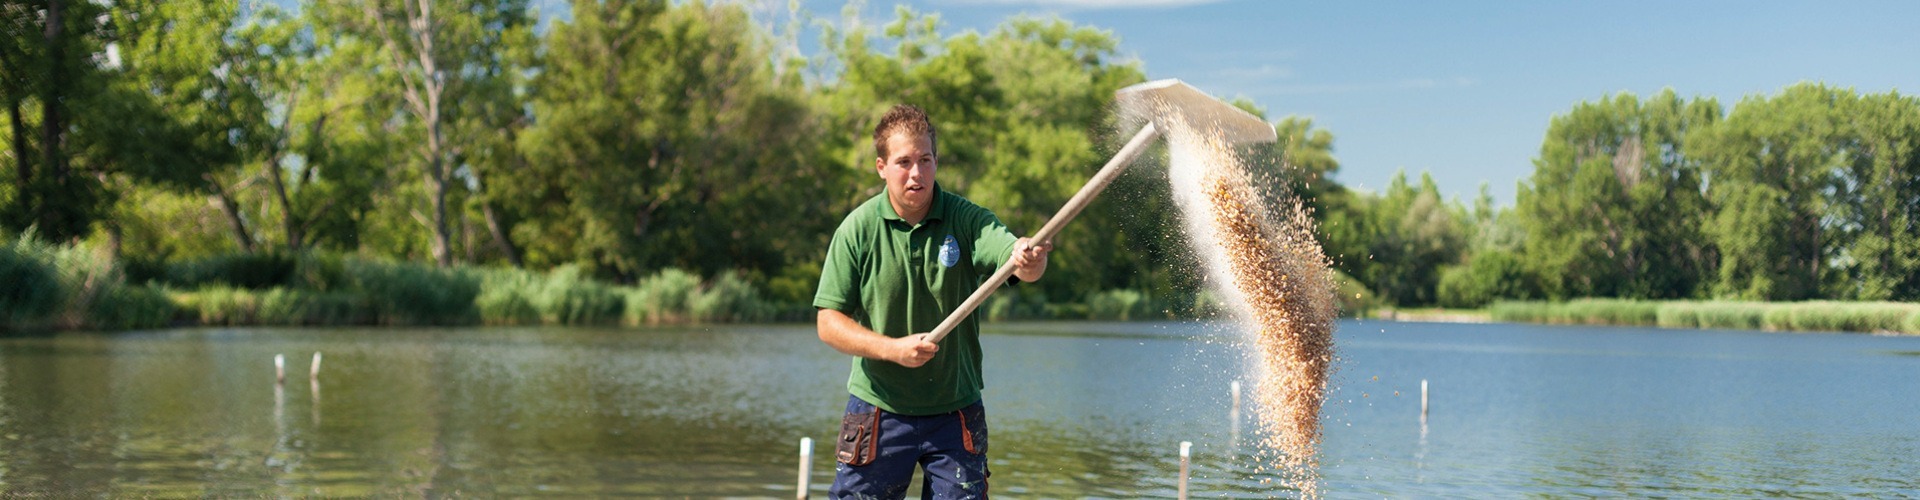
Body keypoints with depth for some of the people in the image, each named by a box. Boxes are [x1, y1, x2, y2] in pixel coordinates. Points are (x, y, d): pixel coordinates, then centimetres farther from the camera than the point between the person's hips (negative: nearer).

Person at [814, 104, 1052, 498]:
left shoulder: (966, 220, -7)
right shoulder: (857, 229, -6)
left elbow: (1025, 269, -24)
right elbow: (829, 324, -6)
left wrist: (1029, 259, -49)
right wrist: (893, 348, -20)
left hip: (955, 412, 0)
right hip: (879, 411, 0)